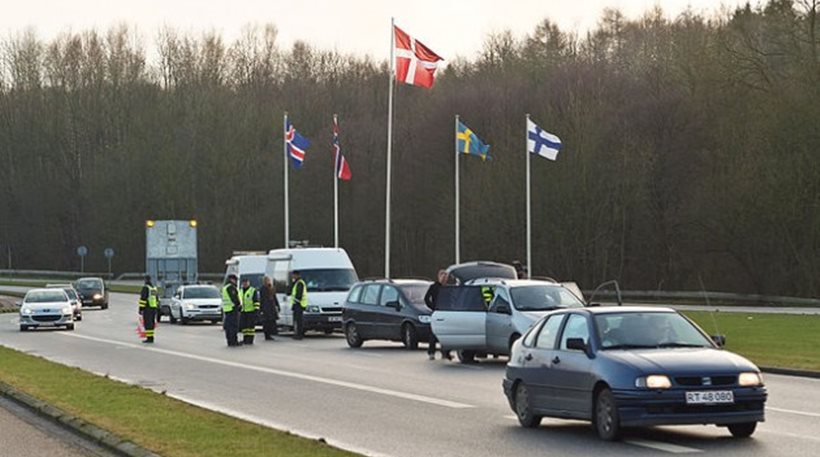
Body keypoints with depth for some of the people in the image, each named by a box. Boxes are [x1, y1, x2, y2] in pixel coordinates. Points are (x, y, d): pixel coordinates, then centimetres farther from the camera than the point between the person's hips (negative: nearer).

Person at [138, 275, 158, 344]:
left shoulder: (145, 288, -12)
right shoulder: (154, 288, 14)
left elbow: (143, 299, -18)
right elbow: (157, 299, 18)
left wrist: (141, 309, -16)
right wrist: (157, 309, 23)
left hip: (147, 308, -8)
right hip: (154, 308, 8)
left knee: (147, 323, -6)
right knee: (151, 323, 11)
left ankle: (149, 338, -9)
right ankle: (151, 338, 12)